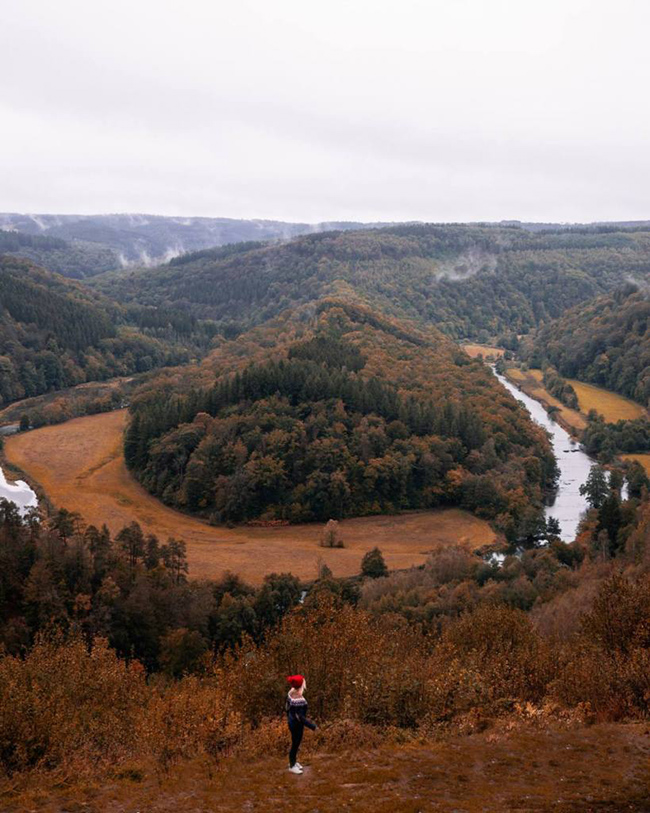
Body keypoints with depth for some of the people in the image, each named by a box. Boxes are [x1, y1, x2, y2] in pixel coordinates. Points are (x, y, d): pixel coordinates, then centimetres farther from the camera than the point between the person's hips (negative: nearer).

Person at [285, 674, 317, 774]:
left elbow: (287, 707, 5)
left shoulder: (292, 692, -8)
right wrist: (312, 726, -23)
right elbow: (299, 717, -30)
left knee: (296, 743, 26)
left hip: (292, 722, 8)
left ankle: (293, 761, 46)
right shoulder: (299, 700, -35)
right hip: (297, 725, -8)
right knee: (295, 744, 13)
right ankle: (292, 766, 33)